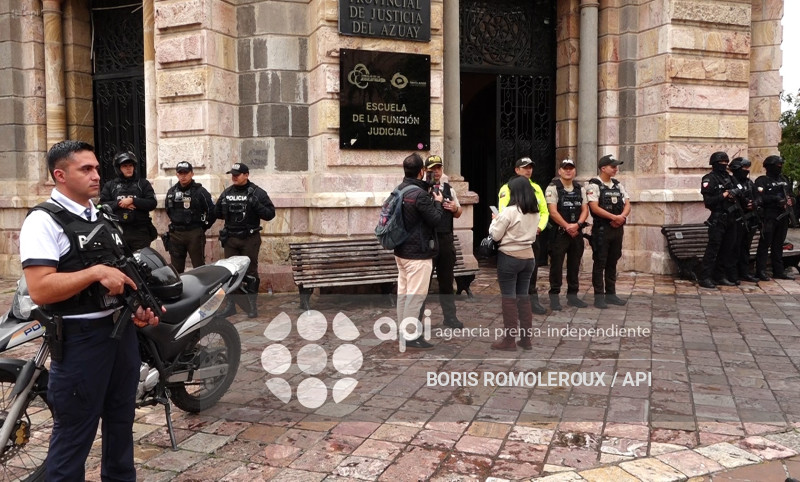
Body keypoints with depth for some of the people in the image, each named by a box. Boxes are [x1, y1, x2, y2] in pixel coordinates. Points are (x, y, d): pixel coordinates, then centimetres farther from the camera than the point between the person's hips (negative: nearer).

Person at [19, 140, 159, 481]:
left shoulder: (104, 219, 13)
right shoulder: (43, 221, -12)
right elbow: (40, 290, -22)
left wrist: (138, 307, 4)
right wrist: (96, 271, -27)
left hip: (123, 330, 8)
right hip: (81, 338, -8)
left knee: (121, 421, 21)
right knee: (74, 435, 4)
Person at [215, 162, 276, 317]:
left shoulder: (257, 193, -4)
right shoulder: (226, 193, 10)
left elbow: (270, 214, -9)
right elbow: (217, 213, 19)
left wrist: (256, 205, -24)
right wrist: (228, 212, -3)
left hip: (250, 239, -4)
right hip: (230, 239, 5)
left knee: (250, 272, 0)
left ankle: (252, 306, 7)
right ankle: (231, 304, 21)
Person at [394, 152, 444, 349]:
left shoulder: (399, 190, 7)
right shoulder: (420, 194, -21)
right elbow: (436, 220, -17)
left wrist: (430, 200, 9)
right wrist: (438, 202, -1)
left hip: (401, 251, 9)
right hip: (418, 253, -9)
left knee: (403, 292, 15)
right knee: (416, 295, -3)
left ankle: (403, 331, 24)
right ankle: (410, 336, 2)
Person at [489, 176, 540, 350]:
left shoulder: (509, 211, -15)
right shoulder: (535, 212, 6)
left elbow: (495, 235, -10)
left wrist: (494, 220, 7)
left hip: (509, 257, -6)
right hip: (528, 257, 6)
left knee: (509, 298, 1)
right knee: (524, 296, 13)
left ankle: (509, 340, 5)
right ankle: (526, 338, 17)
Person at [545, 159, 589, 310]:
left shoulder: (580, 189, 12)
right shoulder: (553, 188, -6)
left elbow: (585, 210, 7)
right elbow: (553, 212, -13)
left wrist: (577, 224, -10)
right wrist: (567, 226, -16)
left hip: (577, 233, 5)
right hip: (559, 233, -5)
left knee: (574, 265, 11)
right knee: (556, 265, -2)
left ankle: (572, 296, 20)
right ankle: (554, 297, 5)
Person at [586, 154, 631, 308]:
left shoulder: (618, 185, 13)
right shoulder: (594, 185, -8)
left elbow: (627, 204, 9)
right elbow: (595, 208, -17)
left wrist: (622, 217, -11)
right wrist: (614, 217, -18)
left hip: (617, 229, 7)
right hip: (601, 229, -7)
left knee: (612, 263, 12)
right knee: (600, 263, -2)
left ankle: (611, 294, 20)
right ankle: (599, 296, 3)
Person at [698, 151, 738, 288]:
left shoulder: (729, 178, 16)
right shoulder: (709, 179, -8)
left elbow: (735, 195, 24)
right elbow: (708, 200, -16)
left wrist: (734, 197, 2)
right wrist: (723, 196, -16)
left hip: (730, 217, 8)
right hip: (717, 219, -8)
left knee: (727, 248, 11)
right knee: (713, 248, -9)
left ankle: (720, 276, 19)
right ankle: (705, 278, -6)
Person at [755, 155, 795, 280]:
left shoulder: (783, 180, 19)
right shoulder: (762, 181, -4)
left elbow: (788, 195, 24)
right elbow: (760, 198, -16)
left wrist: (790, 200, 2)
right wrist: (777, 199, -19)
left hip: (782, 217, 7)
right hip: (769, 217, -7)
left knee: (778, 245, 12)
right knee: (765, 244, -7)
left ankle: (778, 271, 18)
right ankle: (761, 271, -4)